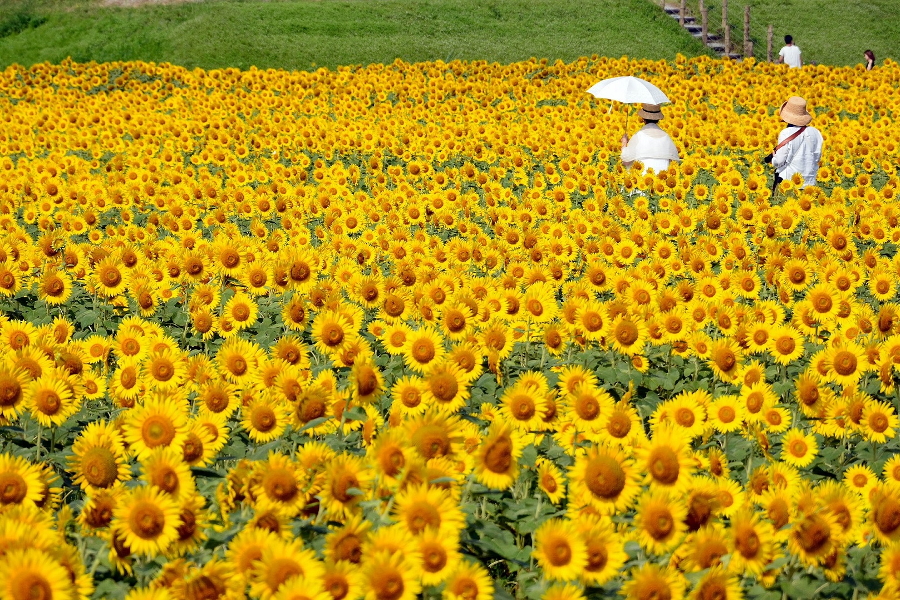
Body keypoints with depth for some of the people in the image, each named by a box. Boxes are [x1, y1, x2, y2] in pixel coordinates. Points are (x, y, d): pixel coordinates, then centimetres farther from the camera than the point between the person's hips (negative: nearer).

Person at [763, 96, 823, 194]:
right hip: (810, 182, 5)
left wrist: (773, 155, 9)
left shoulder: (786, 134, -16)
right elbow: (817, 157, 8)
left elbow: (778, 161, -12)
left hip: (789, 181, -5)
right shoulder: (815, 132, -2)